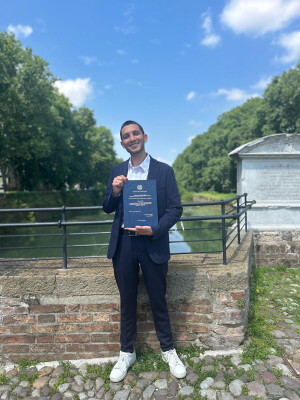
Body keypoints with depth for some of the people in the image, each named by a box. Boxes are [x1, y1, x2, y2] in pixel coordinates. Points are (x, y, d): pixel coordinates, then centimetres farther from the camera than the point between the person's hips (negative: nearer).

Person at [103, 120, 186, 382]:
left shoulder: (164, 171, -3)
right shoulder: (117, 171, 7)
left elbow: (176, 208, -5)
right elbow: (108, 209, 9)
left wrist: (155, 230, -20)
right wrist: (114, 192, -11)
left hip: (153, 245, -2)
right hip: (123, 245, 3)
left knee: (158, 301, 12)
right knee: (127, 301, 16)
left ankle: (168, 350, 35)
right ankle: (127, 353, 35)